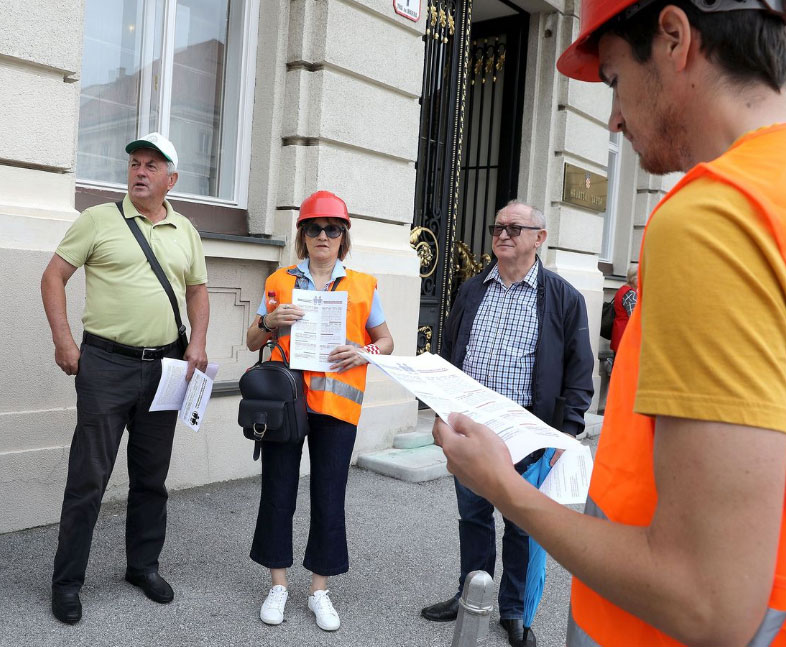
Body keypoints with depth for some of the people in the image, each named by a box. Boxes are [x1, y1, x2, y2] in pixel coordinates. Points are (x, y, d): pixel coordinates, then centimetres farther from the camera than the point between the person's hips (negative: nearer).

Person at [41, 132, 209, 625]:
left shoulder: (185, 232, 10)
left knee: (152, 475, 13)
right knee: (89, 476, 0)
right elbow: (54, 276, -1)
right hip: (106, 363, -4)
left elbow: (198, 289, 16)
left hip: (164, 366, 4)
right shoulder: (99, 219, -1)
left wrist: (197, 344, 2)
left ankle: (144, 565, 29)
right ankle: (67, 581, 15)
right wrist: (63, 341, -9)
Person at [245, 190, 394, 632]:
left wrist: (365, 352, -11)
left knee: (329, 495, 4)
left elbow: (387, 341, 10)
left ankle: (320, 590, 21)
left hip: (336, 402, -1)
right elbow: (253, 342, 11)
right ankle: (279, 584, 25)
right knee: (278, 490, 6)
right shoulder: (281, 281, 8)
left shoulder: (363, 286, 6)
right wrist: (269, 321, -10)